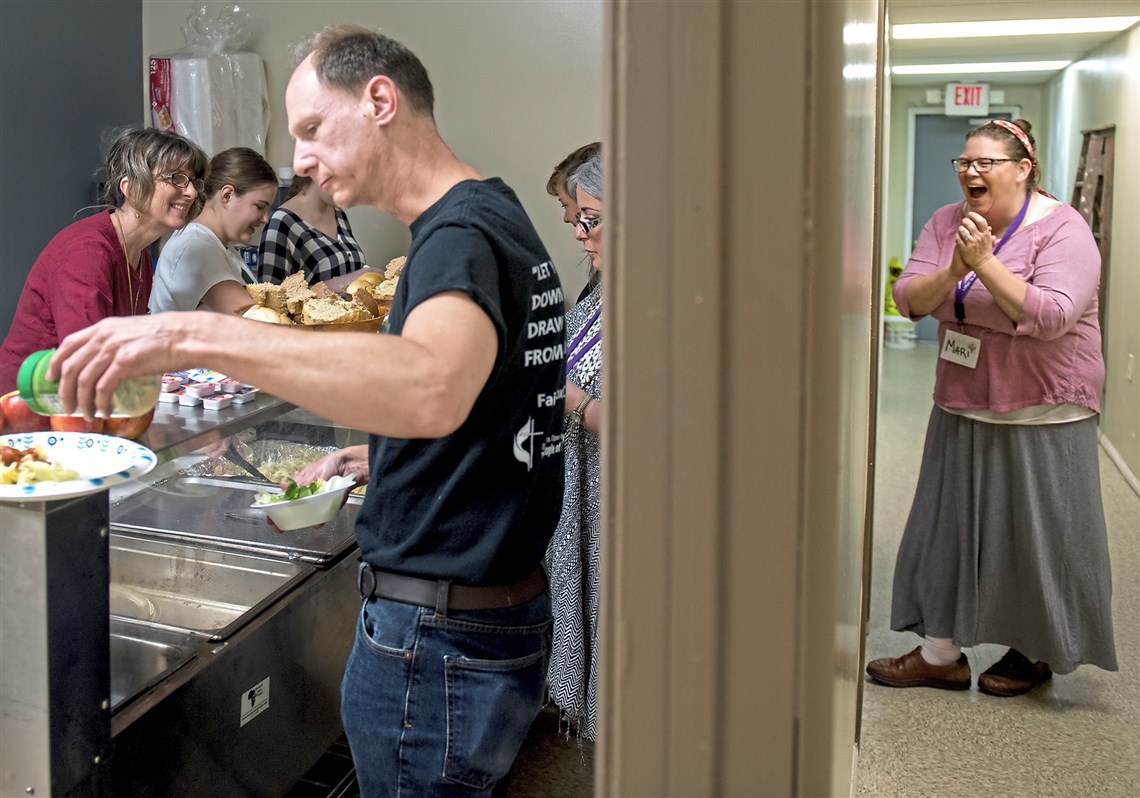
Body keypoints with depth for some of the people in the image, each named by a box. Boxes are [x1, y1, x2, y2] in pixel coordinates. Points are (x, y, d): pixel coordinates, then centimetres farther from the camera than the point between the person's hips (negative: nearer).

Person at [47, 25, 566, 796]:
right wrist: (379, 458, 12)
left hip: (440, 643, -10)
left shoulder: (463, 233, -19)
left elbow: (433, 389, -42)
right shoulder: (499, 213, 12)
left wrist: (198, 333, -40)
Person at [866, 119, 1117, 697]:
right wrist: (953, 271, -23)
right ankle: (941, 653, 21)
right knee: (949, 526, 9)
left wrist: (986, 262, -29)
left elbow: (1051, 317, -26)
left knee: (1036, 534, 6)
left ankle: (1036, 653, 27)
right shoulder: (947, 223, 3)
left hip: (1039, 417, -5)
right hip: (962, 409, 5)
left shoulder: (1062, 230, -13)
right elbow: (908, 299, -5)